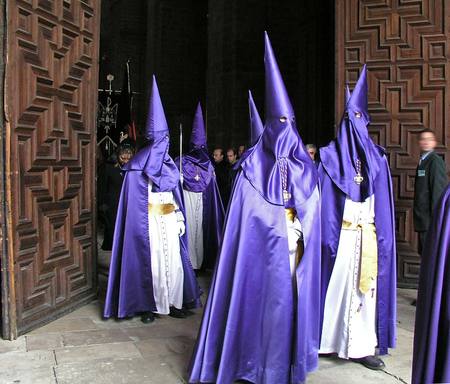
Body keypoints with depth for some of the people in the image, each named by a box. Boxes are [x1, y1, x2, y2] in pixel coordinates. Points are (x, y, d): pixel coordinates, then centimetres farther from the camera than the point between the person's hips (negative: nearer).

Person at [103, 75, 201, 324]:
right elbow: (134, 202, -8)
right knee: (150, 261, -1)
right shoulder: (137, 166, -5)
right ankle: (149, 306, 11)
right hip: (149, 222, -5)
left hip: (169, 221, 5)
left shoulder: (169, 165, 13)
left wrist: (180, 219, 8)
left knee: (173, 260, 4)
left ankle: (173, 302, 15)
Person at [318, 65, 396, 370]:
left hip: (341, 232, 1)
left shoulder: (331, 156, 1)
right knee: (367, 284, 3)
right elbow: (384, 203, 0)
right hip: (371, 234, -1)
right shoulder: (378, 157, 2)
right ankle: (361, 345, 9)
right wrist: (384, 236, 1)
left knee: (336, 283, 5)